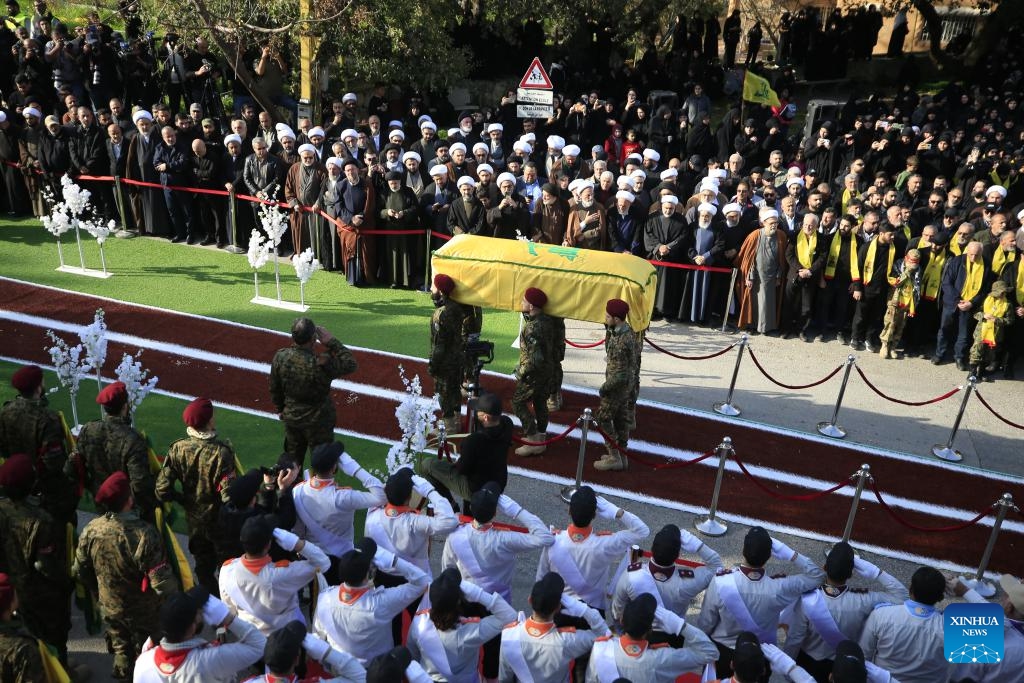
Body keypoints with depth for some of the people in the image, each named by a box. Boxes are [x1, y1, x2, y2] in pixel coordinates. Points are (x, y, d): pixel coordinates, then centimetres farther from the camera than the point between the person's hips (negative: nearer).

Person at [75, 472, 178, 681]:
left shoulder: (90, 530, -17)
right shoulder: (144, 534, -35)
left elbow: (81, 571, 0)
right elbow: (162, 580, -30)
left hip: (110, 607, 5)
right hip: (143, 613, -5)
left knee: (121, 652, 28)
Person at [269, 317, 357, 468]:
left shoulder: (280, 357, -16)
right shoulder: (321, 363, -32)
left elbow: (274, 388, -1)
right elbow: (350, 365, -19)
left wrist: (280, 408, 16)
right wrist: (332, 342, -17)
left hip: (291, 418, 5)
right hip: (318, 421, -5)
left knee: (292, 461, 25)